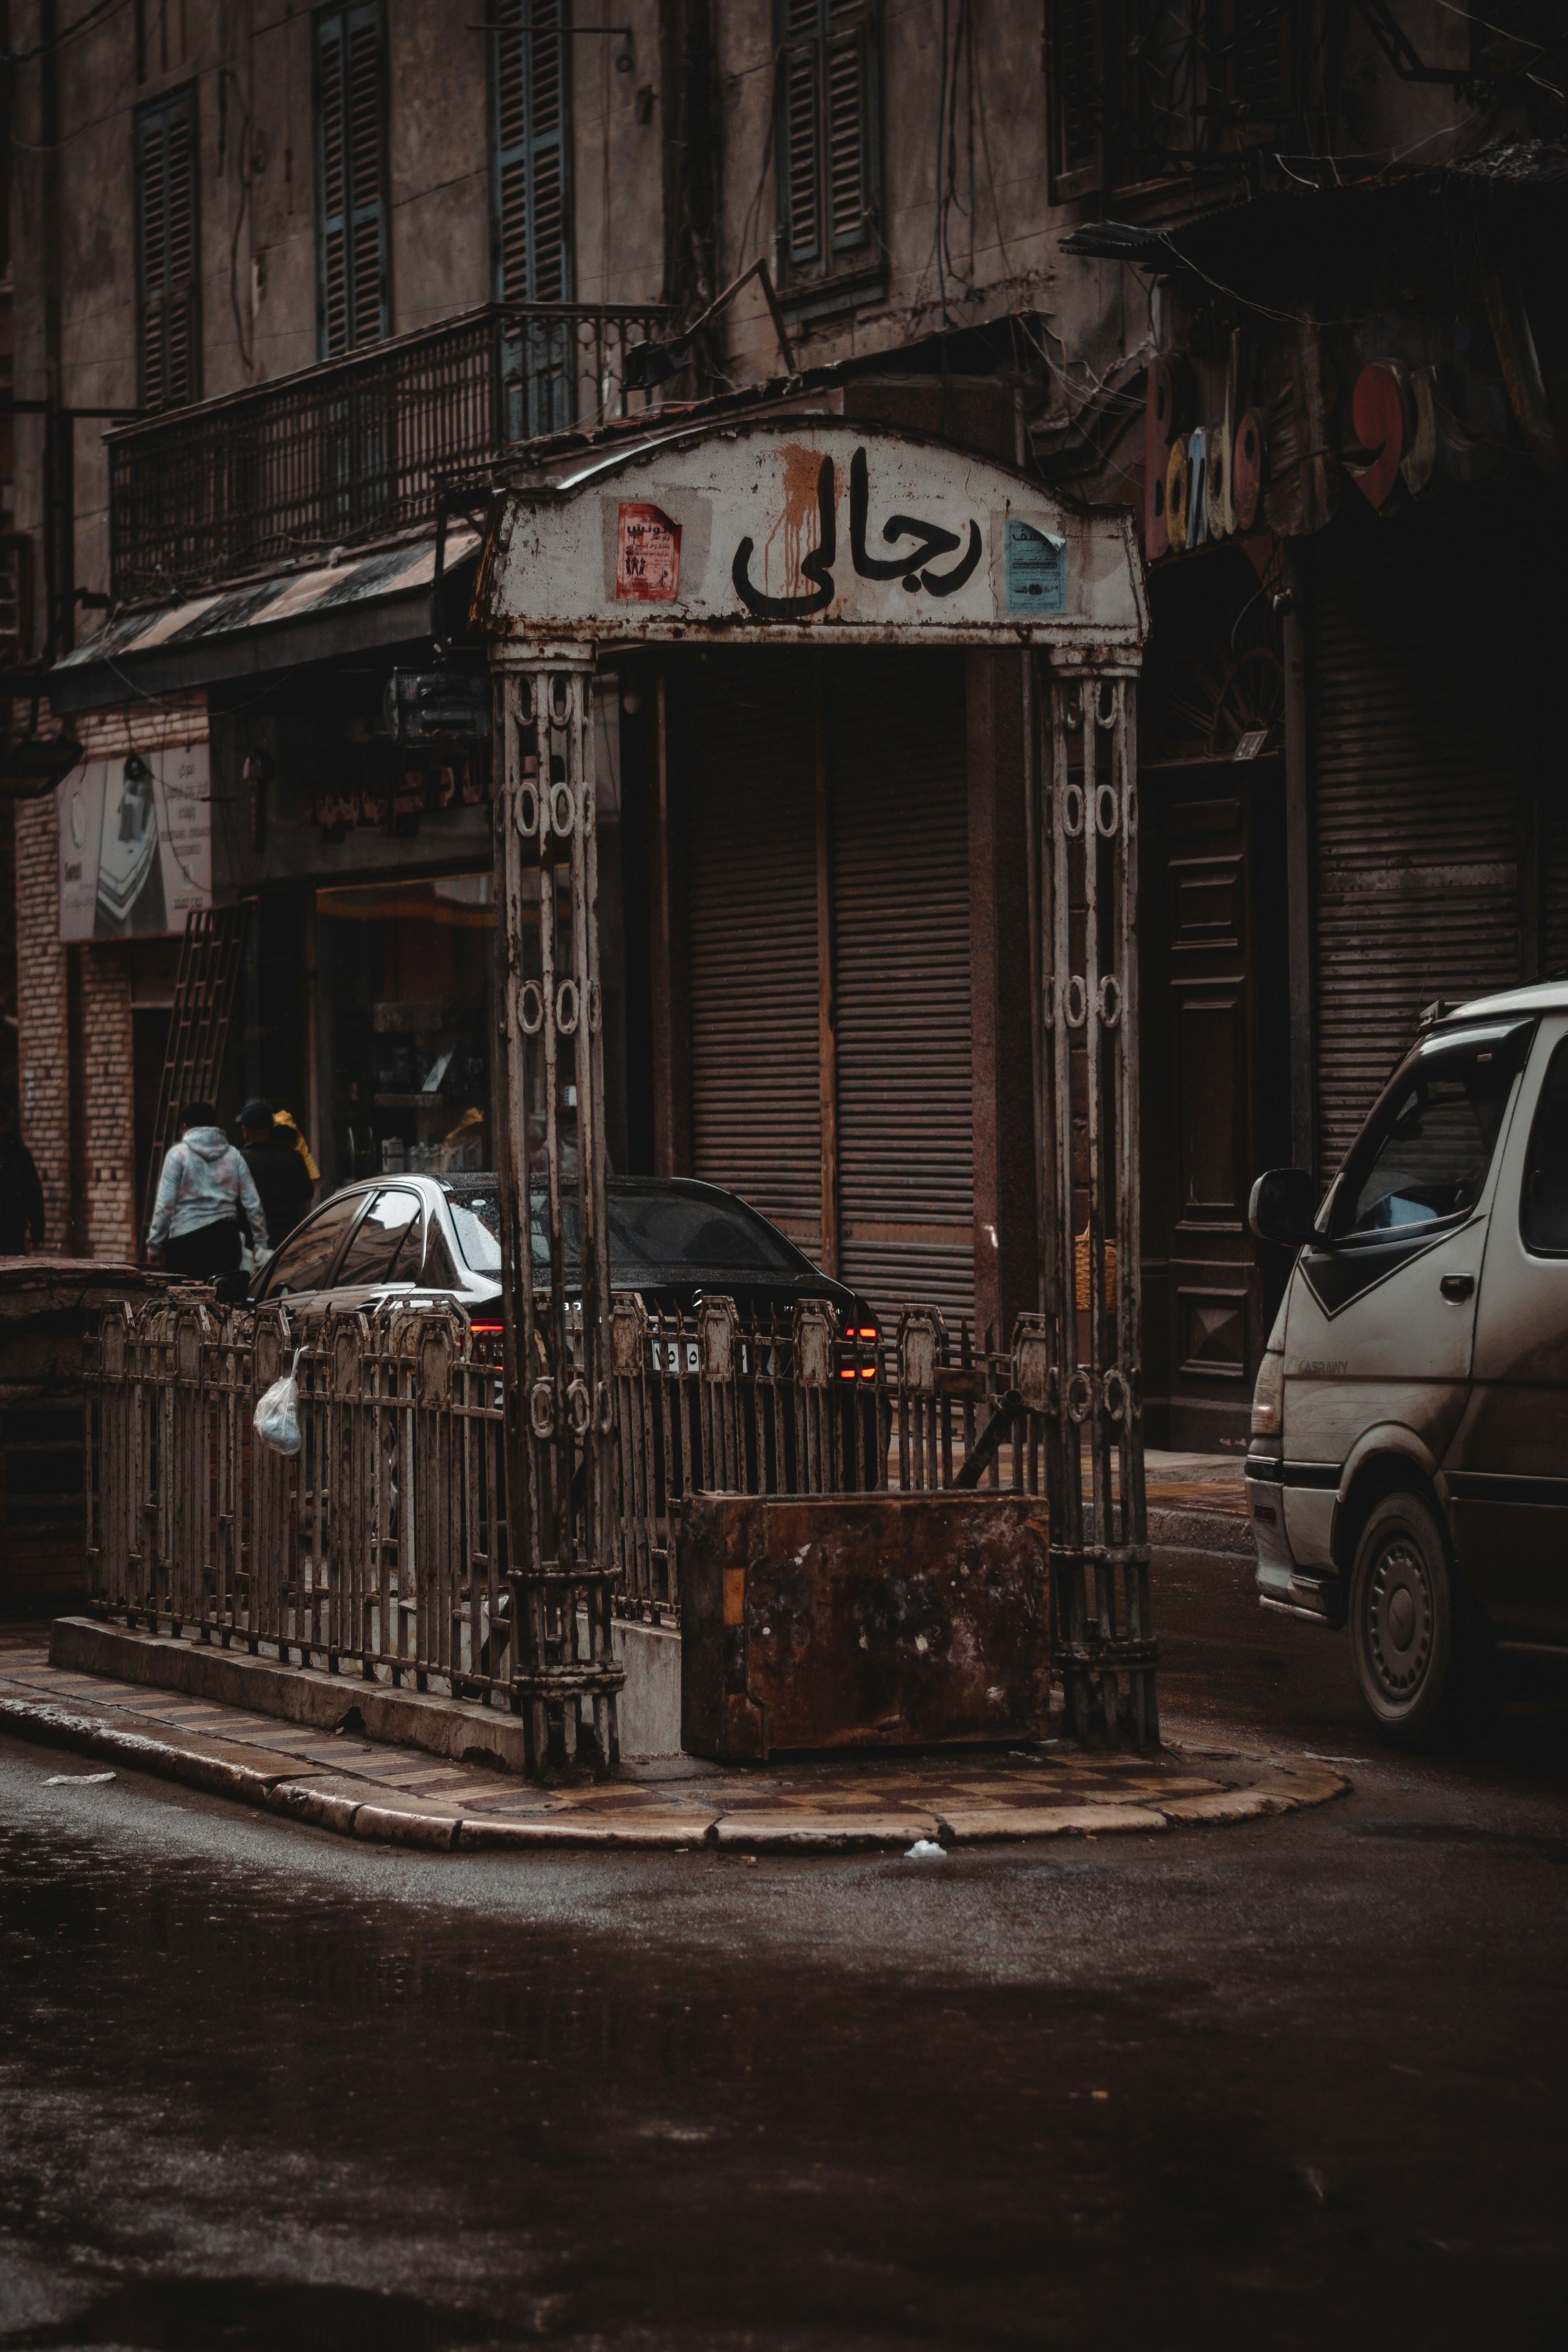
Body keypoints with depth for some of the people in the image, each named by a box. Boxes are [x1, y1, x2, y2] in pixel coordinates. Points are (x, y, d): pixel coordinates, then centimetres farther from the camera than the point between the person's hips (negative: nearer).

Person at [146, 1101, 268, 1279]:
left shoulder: (178, 1154, -1)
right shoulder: (233, 1155, 10)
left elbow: (165, 1204, -6)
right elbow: (253, 1204, 8)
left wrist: (154, 1245, -1)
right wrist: (261, 1244, 14)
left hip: (186, 1238, -4)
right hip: (226, 1237, 4)